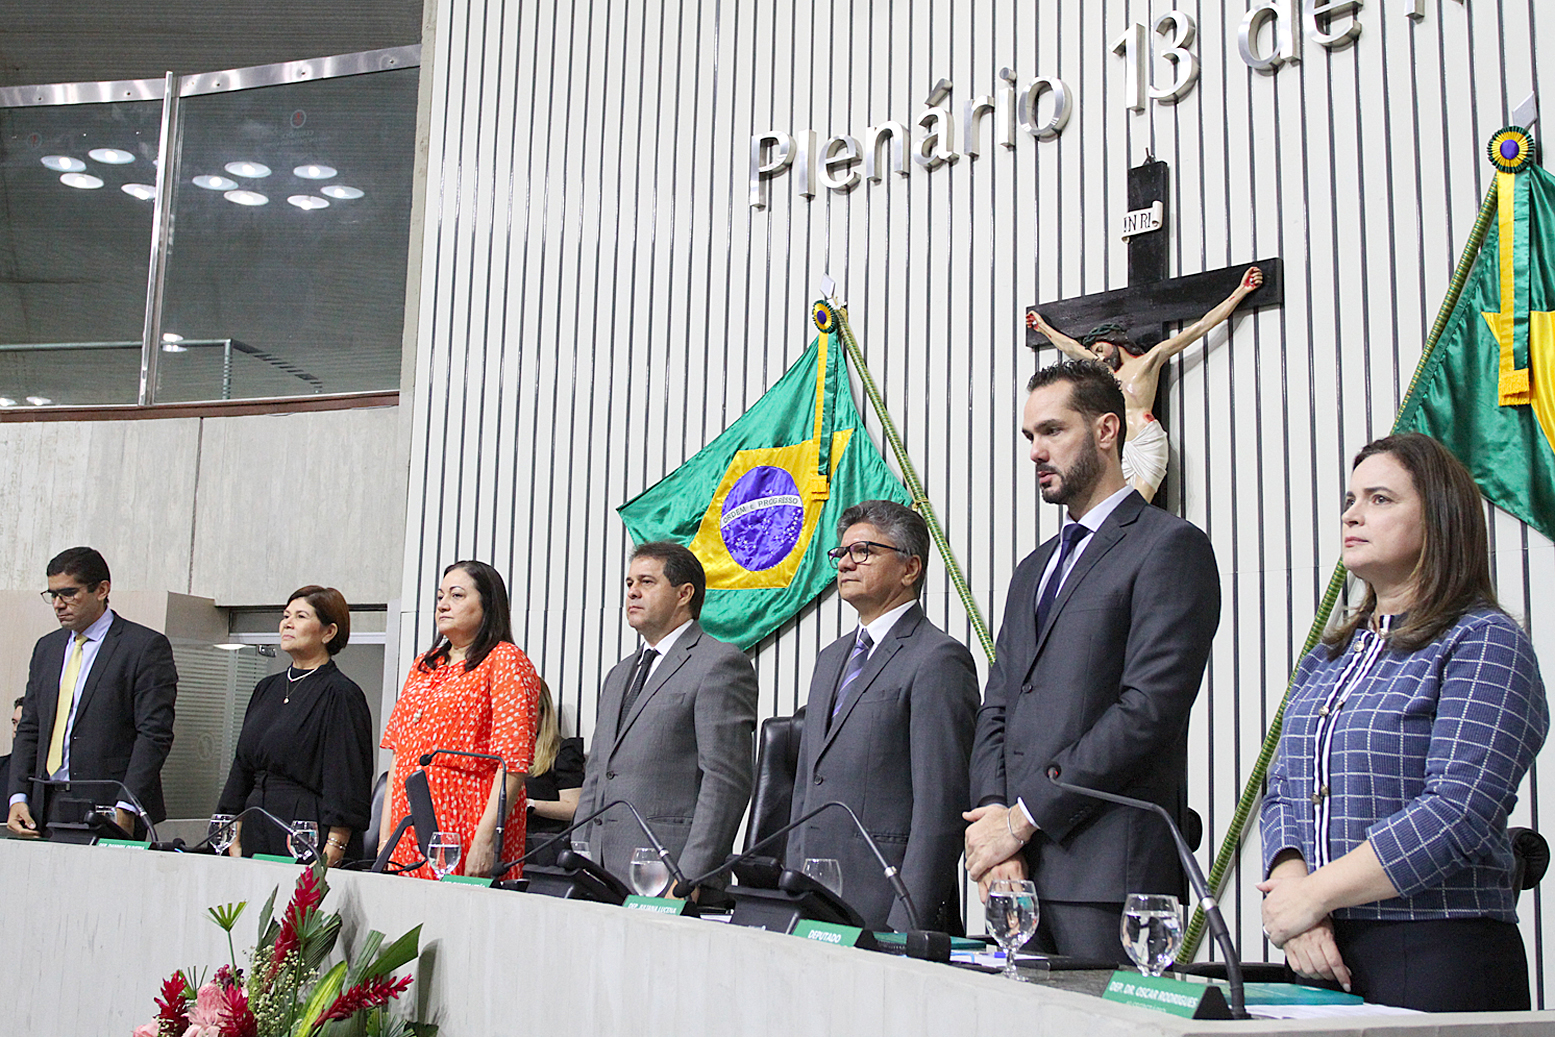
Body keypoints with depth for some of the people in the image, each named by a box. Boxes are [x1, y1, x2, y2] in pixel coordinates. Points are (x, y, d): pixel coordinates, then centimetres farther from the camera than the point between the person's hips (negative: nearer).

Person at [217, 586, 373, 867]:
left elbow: (347, 790, -11)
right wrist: (235, 840, 12)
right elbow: (242, 764, 18)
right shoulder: (267, 689, 15)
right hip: (255, 838, 7)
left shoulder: (340, 694, -7)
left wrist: (332, 853, -17)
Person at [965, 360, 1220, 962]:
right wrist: (993, 815, -3)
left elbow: (1150, 709, -13)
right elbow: (996, 712, 17)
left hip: (1111, 869, -7)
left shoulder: (1171, 545, -3)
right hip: (1021, 868, 7)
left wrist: (1024, 817, -12)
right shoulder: (1033, 570, 23)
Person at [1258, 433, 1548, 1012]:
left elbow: (1459, 811, -17)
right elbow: (1282, 792, 9)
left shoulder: (1484, 643, -7)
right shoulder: (1328, 658, 15)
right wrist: (1291, 888, -11)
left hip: (1439, 958, -6)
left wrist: (1315, 892, -17)